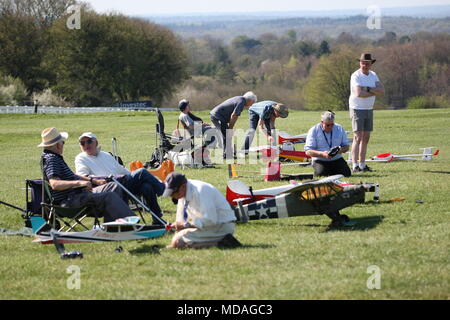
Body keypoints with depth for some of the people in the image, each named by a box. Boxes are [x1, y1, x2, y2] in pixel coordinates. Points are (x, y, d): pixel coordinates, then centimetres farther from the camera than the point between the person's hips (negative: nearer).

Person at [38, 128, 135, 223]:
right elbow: (54, 184, -31)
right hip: (69, 200, -11)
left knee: (113, 186, 9)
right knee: (109, 196, -22)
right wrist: (78, 183, -37)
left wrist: (94, 181, 22)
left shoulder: (54, 157, 20)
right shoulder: (50, 159, -15)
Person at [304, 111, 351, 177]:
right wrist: (322, 154, -26)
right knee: (321, 174, -30)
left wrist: (341, 150, -15)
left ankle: (332, 172, 14)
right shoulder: (314, 131, -5)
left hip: (337, 159, 3)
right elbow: (308, 151, -11)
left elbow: (346, 146, 10)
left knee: (346, 173, -18)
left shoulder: (339, 129, 7)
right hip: (320, 161, -3)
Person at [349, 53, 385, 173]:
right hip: (357, 109, -7)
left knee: (366, 138, 8)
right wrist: (374, 92, -14)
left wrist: (367, 89, -19)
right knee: (358, 137, -12)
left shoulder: (373, 75, 8)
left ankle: (362, 165, 13)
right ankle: (355, 166, -14)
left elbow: (382, 91, -3)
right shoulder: (356, 76, -13)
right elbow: (358, 93, -27)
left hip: (369, 109, 7)